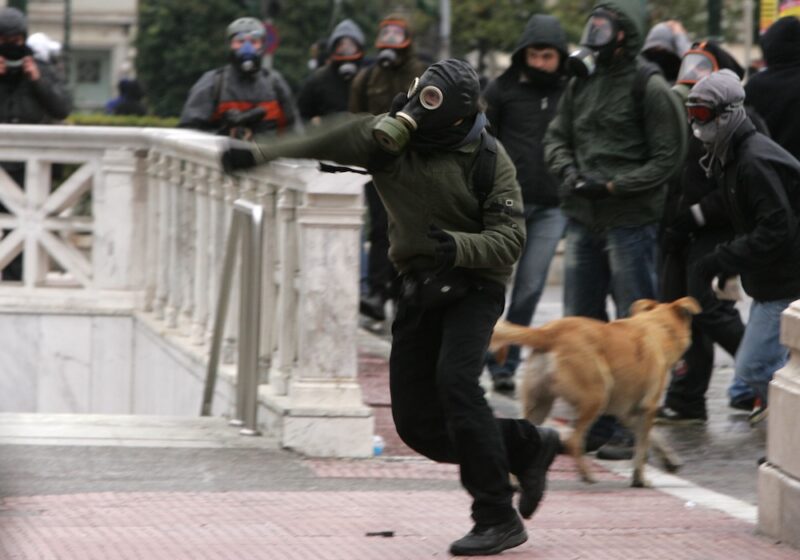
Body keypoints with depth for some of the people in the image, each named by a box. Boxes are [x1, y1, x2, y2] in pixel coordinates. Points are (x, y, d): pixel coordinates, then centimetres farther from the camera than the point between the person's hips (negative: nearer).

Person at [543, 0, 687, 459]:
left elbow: (668, 158, -10)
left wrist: (612, 186, -16)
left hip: (631, 221, -7)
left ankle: (631, 428, 2)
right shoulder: (581, 83, 10)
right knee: (581, 322, 11)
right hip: (583, 219, 7)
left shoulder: (650, 89, -9)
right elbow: (557, 137, 18)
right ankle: (593, 421, 21)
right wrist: (568, 169, -3)